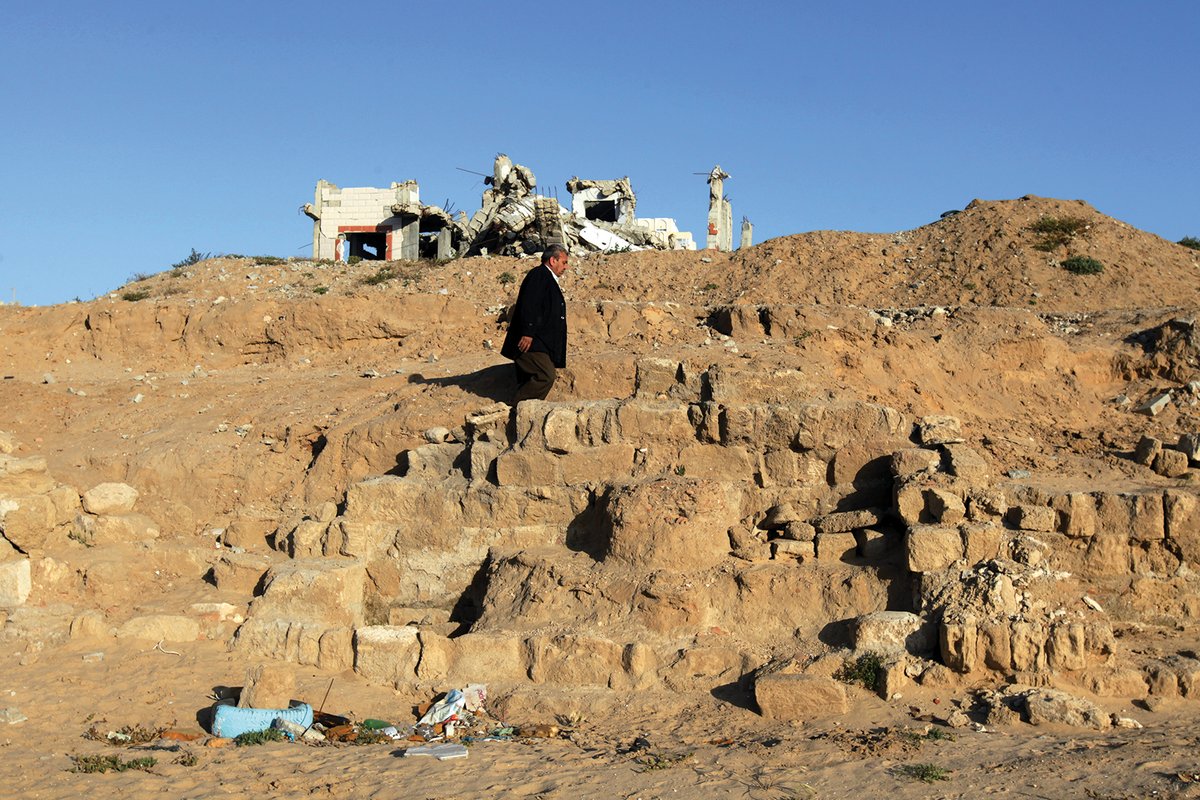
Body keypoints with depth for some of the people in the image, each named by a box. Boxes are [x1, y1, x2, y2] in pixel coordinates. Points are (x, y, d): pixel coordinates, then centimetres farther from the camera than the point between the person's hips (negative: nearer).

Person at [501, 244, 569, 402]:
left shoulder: (548, 280, 26)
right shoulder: (538, 274, -4)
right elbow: (529, 305, -17)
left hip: (540, 345, 11)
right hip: (529, 342, -11)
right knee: (546, 376, -22)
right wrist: (527, 333, -26)